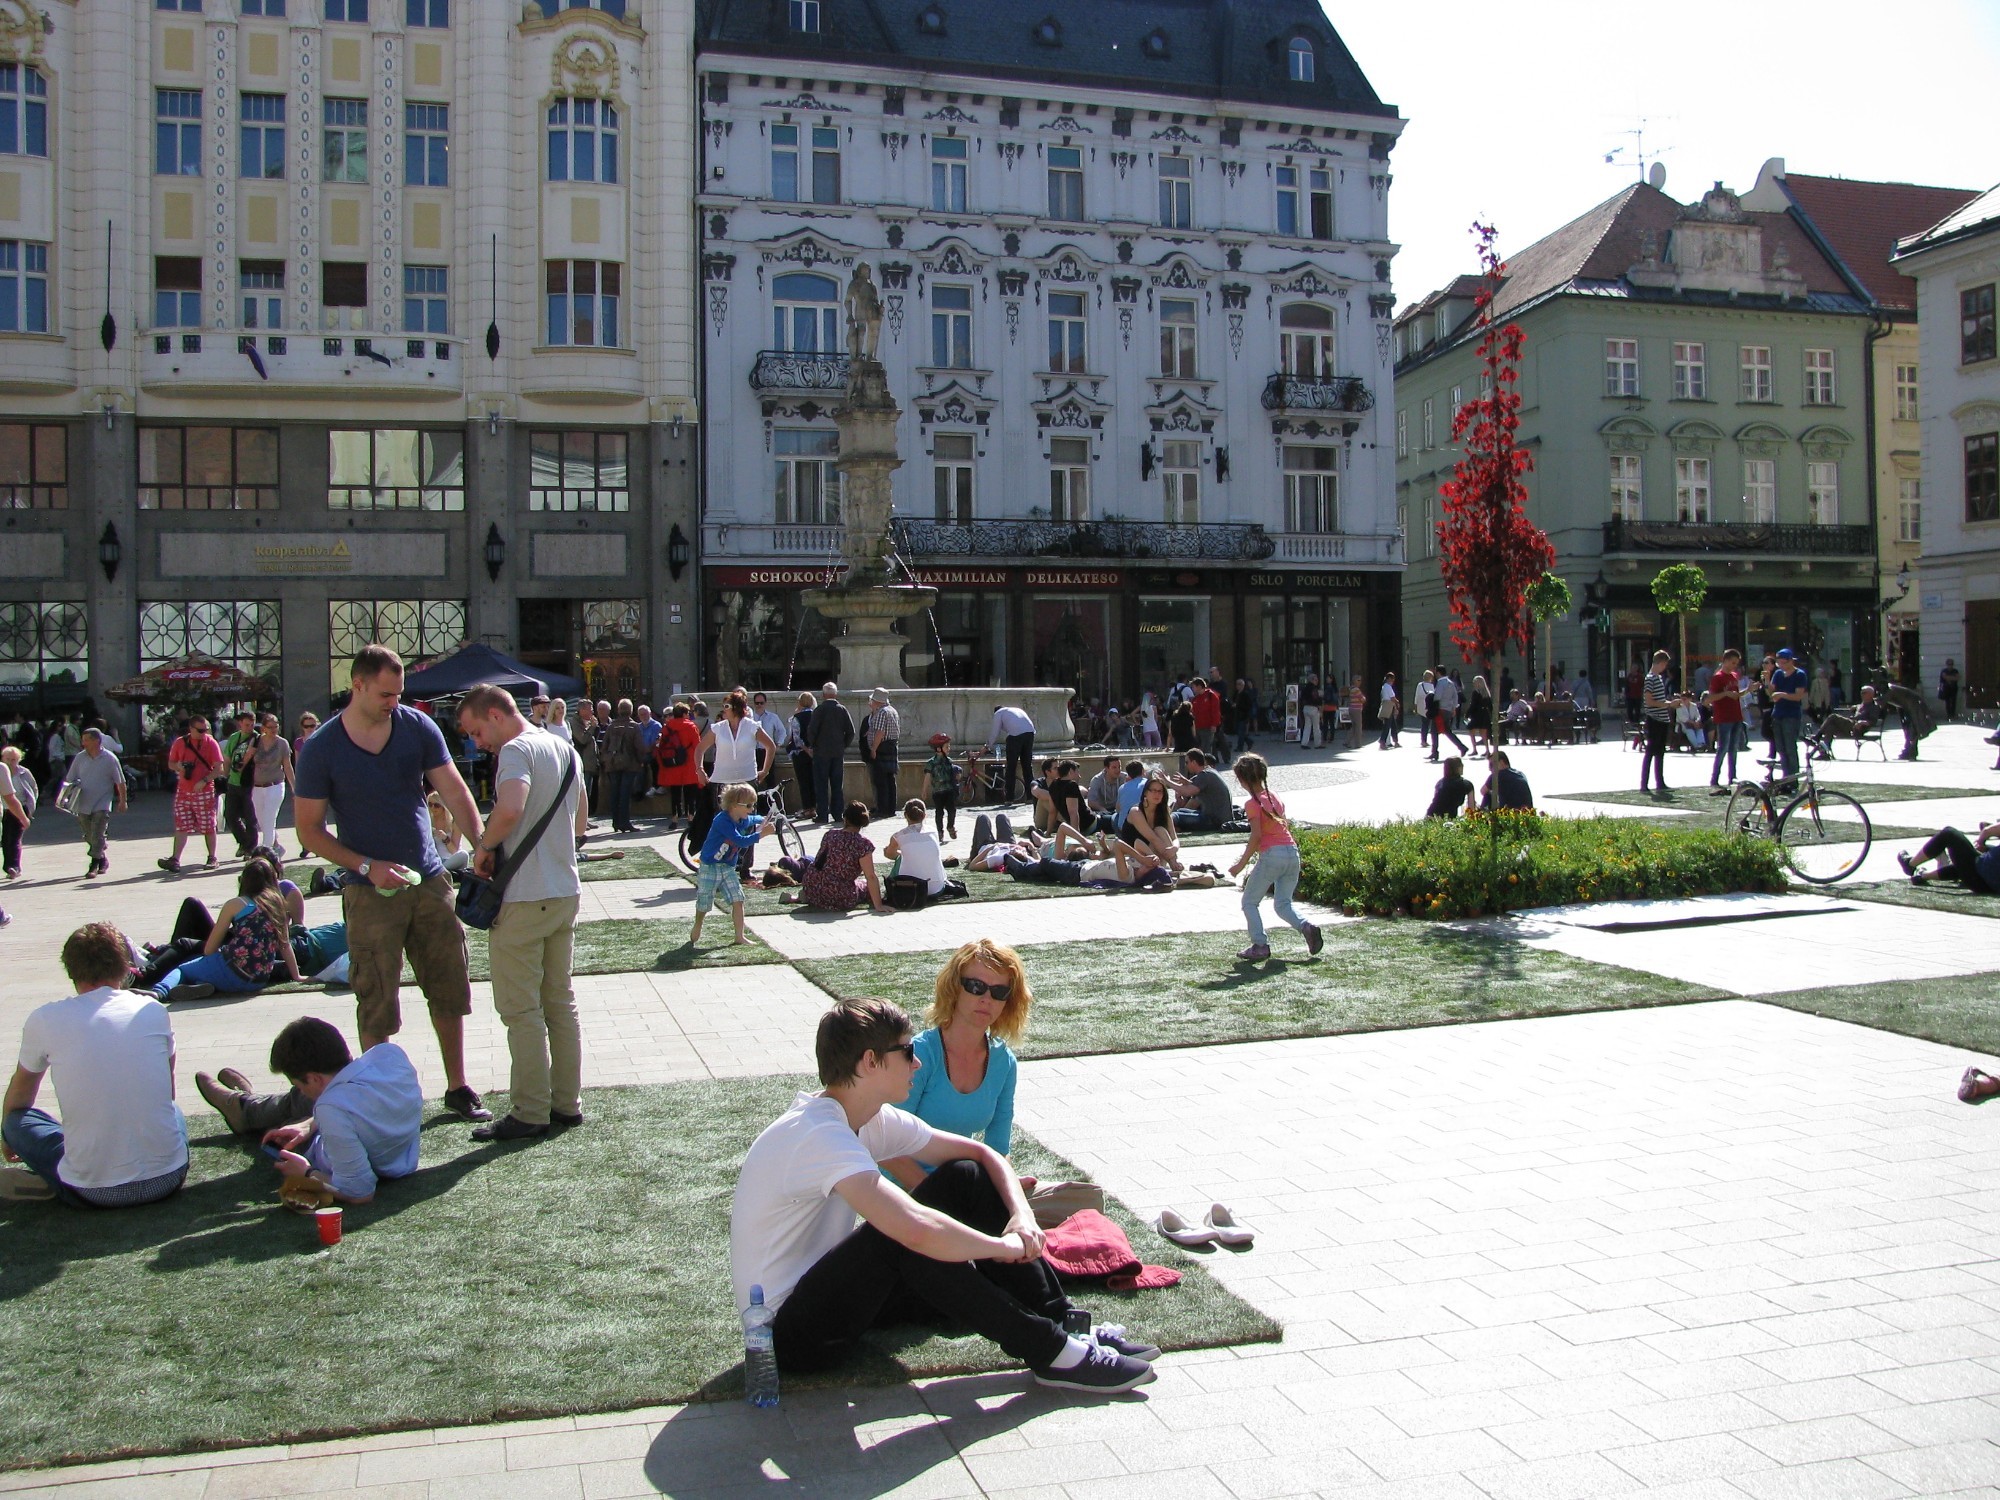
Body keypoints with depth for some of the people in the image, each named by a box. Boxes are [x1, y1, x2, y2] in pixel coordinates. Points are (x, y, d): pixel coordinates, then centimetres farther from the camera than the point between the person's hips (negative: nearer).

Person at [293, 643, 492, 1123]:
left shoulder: (418, 727, -1)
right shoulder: (321, 749, -8)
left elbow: (455, 794, -2)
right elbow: (309, 831, -4)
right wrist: (368, 866, -17)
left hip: (430, 881, 3)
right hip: (371, 893, -3)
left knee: (450, 991, 10)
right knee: (377, 1006, 3)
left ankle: (458, 1087, 24)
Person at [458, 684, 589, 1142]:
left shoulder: (517, 751, -14)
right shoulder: (566, 750, 13)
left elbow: (509, 809, -33)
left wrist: (484, 847, -16)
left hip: (523, 899, -9)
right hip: (565, 893, 9)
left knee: (521, 1009, -1)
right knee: (561, 1002, 14)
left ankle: (530, 1113, 4)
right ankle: (567, 1102, 20)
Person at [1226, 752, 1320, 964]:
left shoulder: (1252, 803, -7)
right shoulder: (1274, 796, 15)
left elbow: (1257, 836, -14)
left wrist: (1241, 863, -8)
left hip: (1272, 855, -7)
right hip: (1292, 851, 7)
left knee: (1249, 902, 7)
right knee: (1282, 904, 16)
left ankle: (1260, 945, -2)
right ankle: (1306, 926, -10)